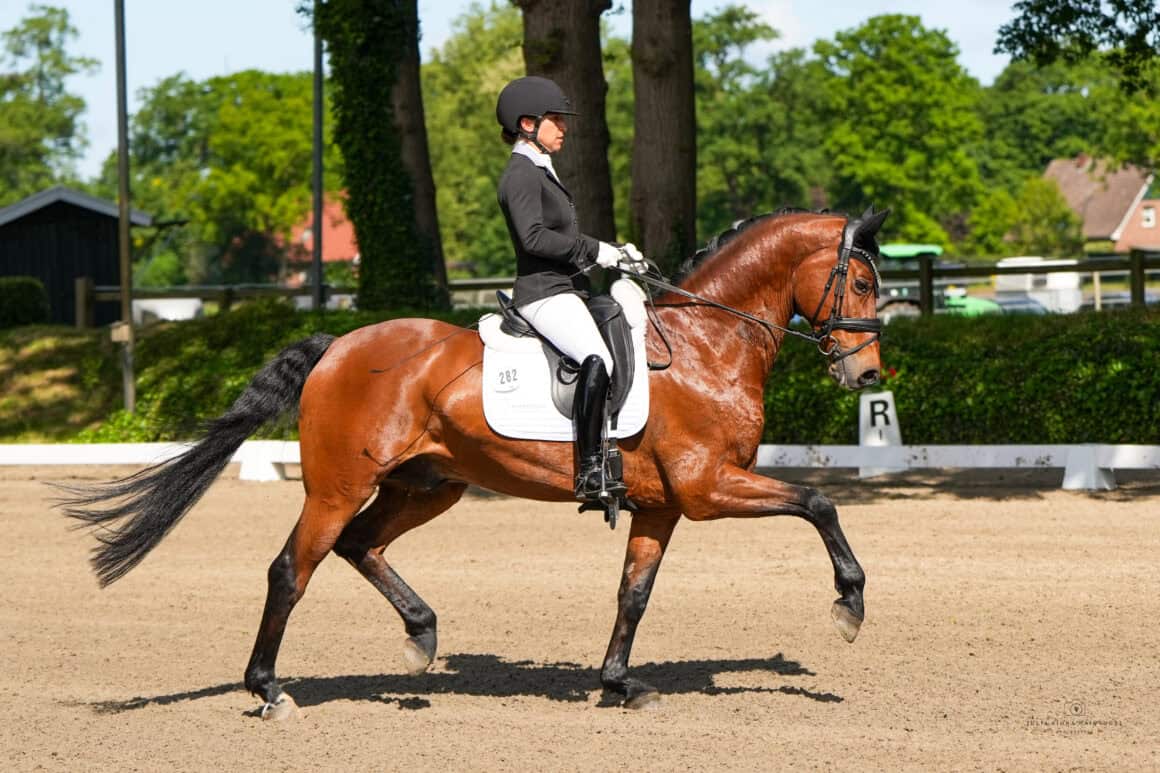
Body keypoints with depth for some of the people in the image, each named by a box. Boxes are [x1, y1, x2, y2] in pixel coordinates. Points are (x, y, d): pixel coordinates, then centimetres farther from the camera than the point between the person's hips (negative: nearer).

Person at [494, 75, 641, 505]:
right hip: (545, 295, -11)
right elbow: (533, 237, -23)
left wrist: (614, 252, 14)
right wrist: (594, 251, -18)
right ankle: (591, 472, -36)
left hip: (568, 291, 11)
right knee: (598, 359, -32)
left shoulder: (541, 172, 22)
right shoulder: (522, 175, -10)